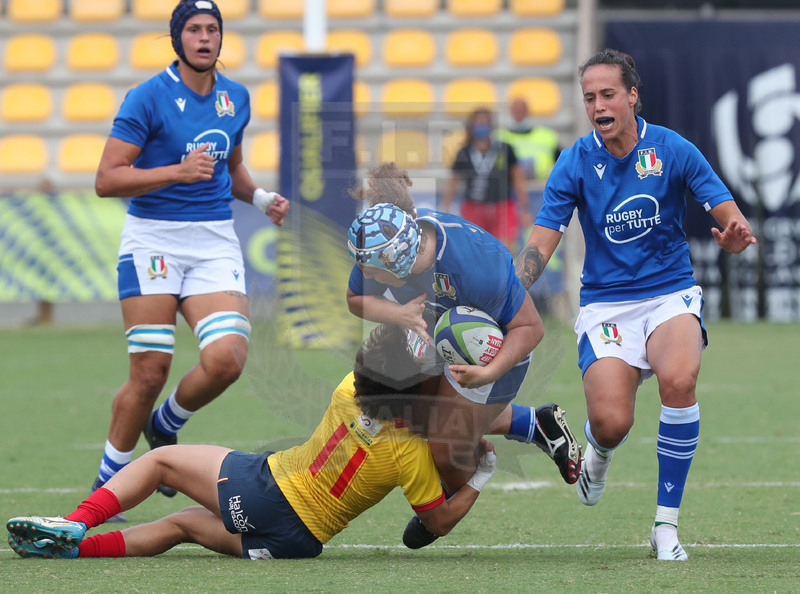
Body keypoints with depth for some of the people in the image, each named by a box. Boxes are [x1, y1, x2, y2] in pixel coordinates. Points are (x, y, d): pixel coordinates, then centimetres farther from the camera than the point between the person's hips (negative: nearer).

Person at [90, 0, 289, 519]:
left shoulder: (236, 99, 11)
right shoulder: (149, 97, -7)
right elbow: (107, 179, -11)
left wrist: (260, 197, 9)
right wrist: (177, 171, -21)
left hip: (215, 241, 4)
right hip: (153, 238, -4)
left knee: (226, 359, -16)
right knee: (150, 373, -7)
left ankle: (165, 427, 14)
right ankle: (107, 486, 12)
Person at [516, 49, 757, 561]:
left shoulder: (673, 150, -5)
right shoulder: (575, 163, -3)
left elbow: (730, 221, -5)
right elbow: (541, 245, -6)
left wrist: (737, 235, -30)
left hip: (671, 292, -1)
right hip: (605, 302, 1)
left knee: (678, 380, -33)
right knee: (611, 422, -20)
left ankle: (667, 524, -18)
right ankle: (599, 453, 24)